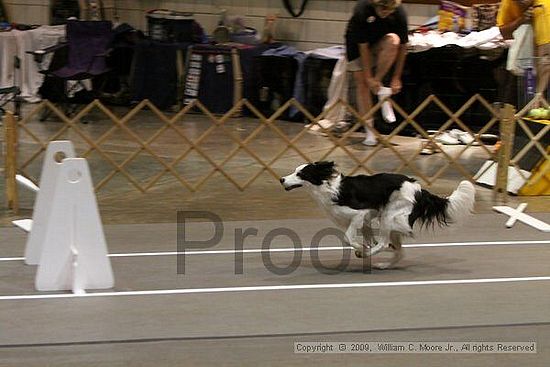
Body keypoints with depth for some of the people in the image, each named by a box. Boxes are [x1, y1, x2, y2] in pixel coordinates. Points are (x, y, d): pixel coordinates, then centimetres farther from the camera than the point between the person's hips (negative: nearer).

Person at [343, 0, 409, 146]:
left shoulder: (399, 13, -26)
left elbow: (402, 46, -17)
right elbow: (363, 47, -28)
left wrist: (396, 78, -17)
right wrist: (369, 77, -26)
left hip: (380, 43, 1)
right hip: (357, 43, -1)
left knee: (393, 41, -32)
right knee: (361, 81, -10)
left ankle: (380, 87, -16)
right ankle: (370, 132, -6)